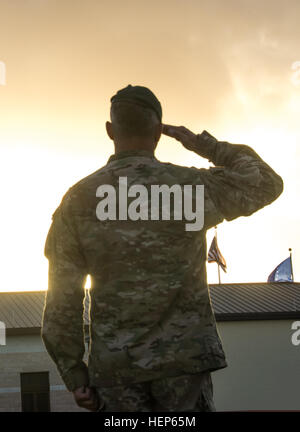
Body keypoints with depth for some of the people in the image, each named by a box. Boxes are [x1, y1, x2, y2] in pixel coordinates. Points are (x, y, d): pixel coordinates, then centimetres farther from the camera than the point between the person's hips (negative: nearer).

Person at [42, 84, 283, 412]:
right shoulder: (194, 188, -4)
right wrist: (204, 145, 17)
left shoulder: (77, 201, -1)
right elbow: (267, 183, 12)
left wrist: (74, 376, 5)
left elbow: (62, 299, -2)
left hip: (116, 367, 1)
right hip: (183, 357, -1)